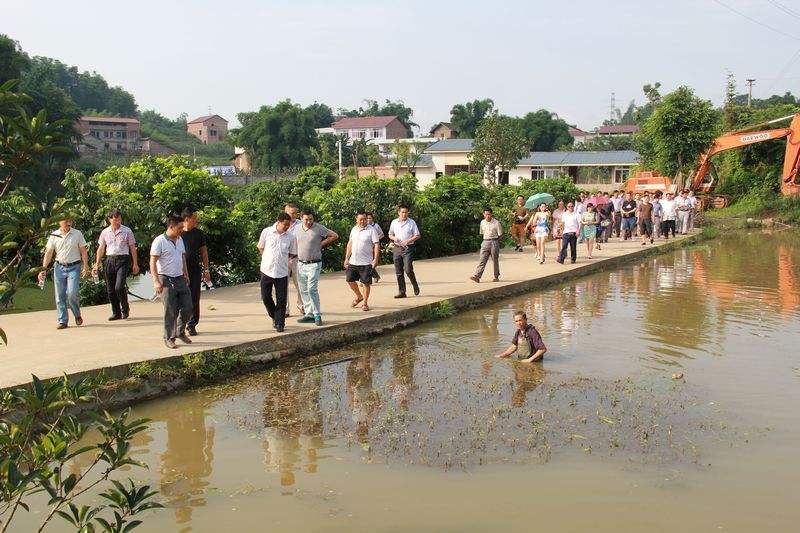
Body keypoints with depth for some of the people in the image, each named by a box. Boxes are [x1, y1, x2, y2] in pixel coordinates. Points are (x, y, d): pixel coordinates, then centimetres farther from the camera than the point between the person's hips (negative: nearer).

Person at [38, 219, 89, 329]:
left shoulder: (77, 234, 2)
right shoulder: (54, 236, 5)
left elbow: (83, 252, 4)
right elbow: (48, 253, 7)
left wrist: (85, 266, -3)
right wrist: (43, 269, 1)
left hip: (74, 267, -2)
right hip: (59, 267, 2)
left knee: (71, 293, -14)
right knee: (60, 296, 1)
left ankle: (77, 315, 11)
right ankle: (62, 321, 9)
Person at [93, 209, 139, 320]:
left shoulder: (127, 231, 2)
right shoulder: (105, 232, 9)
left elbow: (132, 248, 5)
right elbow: (100, 249, 15)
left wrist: (135, 264, 3)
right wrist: (96, 265, 11)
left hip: (123, 260, -4)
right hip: (109, 260, 4)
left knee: (119, 287, -16)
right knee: (110, 290, 4)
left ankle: (125, 309, 6)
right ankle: (116, 313, 16)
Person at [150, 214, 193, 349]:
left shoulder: (180, 240, 11)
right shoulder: (159, 241, -12)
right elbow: (152, 262, -14)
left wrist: (186, 275, 21)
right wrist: (156, 281, -20)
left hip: (180, 279, 7)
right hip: (166, 280, -7)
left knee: (188, 307, 6)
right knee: (170, 311, -4)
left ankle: (180, 332, 25)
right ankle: (169, 338, 8)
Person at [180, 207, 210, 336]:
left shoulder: (199, 233, 6)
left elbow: (204, 252, 11)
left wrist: (206, 270, 7)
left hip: (195, 271, 2)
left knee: (194, 299, 3)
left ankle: (192, 325, 12)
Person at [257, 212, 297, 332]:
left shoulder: (291, 237, -4)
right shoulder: (266, 232, -6)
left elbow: (292, 254, 9)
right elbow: (260, 248, 10)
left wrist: (281, 259, 5)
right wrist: (268, 259, 11)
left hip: (282, 272, 0)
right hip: (267, 270, 0)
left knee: (282, 300, 1)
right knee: (265, 297, 5)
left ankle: (280, 323, 12)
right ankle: (274, 316, 29)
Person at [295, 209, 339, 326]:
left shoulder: (319, 228, -8)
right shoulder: (297, 229, 6)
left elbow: (335, 236, -1)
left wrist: (322, 244, 0)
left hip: (314, 264, -6)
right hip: (301, 264, 6)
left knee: (312, 289, -14)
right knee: (303, 290, 9)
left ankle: (317, 315, -7)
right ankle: (309, 314, 18)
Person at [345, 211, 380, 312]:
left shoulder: (371, 230, -7)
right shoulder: (354, 230, 10)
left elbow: (376, 245, -10)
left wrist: (375, 259, -19)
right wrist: (347, 258, 14)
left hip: (366, 262, -5)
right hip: (353, 261, 5)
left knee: (366, 283, 0)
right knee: (350, 280, 7)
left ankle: (365, 303, 14)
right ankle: (359, 296, 30)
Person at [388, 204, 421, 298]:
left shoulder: (411, 222, -1)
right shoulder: (394, 222, 9)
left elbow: (417, 236, 0)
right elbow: (390, 235, 19)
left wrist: (408, 241, -14)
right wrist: (394, 238, -4)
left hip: (408, 248, -4)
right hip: (397, 248, 4)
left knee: (408, 270, -13)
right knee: (398, 272, 4)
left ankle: (415, 286, 12)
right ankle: (401, 292, 11)